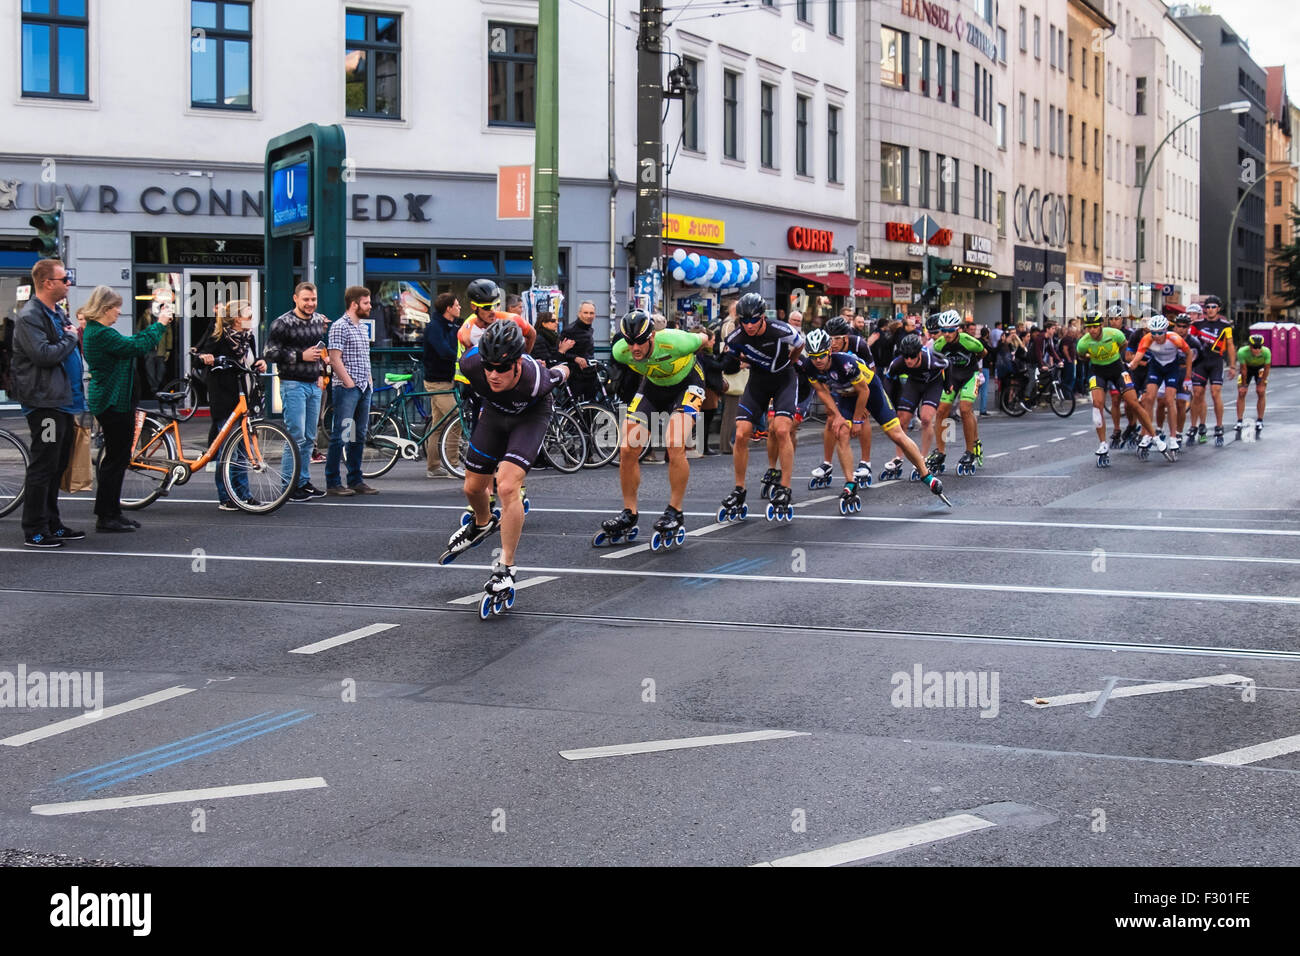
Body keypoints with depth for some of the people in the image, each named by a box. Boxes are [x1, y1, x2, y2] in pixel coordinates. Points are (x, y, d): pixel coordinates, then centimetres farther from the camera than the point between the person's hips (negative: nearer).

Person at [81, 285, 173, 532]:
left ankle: (112, 513, 21)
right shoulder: (101, 334, -19)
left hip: (114, 402, 11)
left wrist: (158, 324, 11)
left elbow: (132, 343, 18)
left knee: (117, 458, 15)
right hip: (113, 403, -11)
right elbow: (137, 346, -24)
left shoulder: (96, 331, 15)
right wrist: (159, 325, -12)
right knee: (116, 458, -5)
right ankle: (106, 517, 0)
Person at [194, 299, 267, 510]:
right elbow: (199, 354, -9)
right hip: (224, 400, -7)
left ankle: (243, 495, 17)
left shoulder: (247, 336, 13)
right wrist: (204, 357, -31)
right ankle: (225, 498, 1)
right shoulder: (219, 338, -8)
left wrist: (260, 364, 1)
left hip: (243, 398, 7)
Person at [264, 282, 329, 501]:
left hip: (314, 385, 7)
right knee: (296, 436, -9)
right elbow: (269, 353, -13)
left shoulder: (319, 320, 10)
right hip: (293, 385, -7)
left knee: (309, 438, 11)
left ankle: (305, 481, 19)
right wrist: (301, 356, -17)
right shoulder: (283, 324, -10)